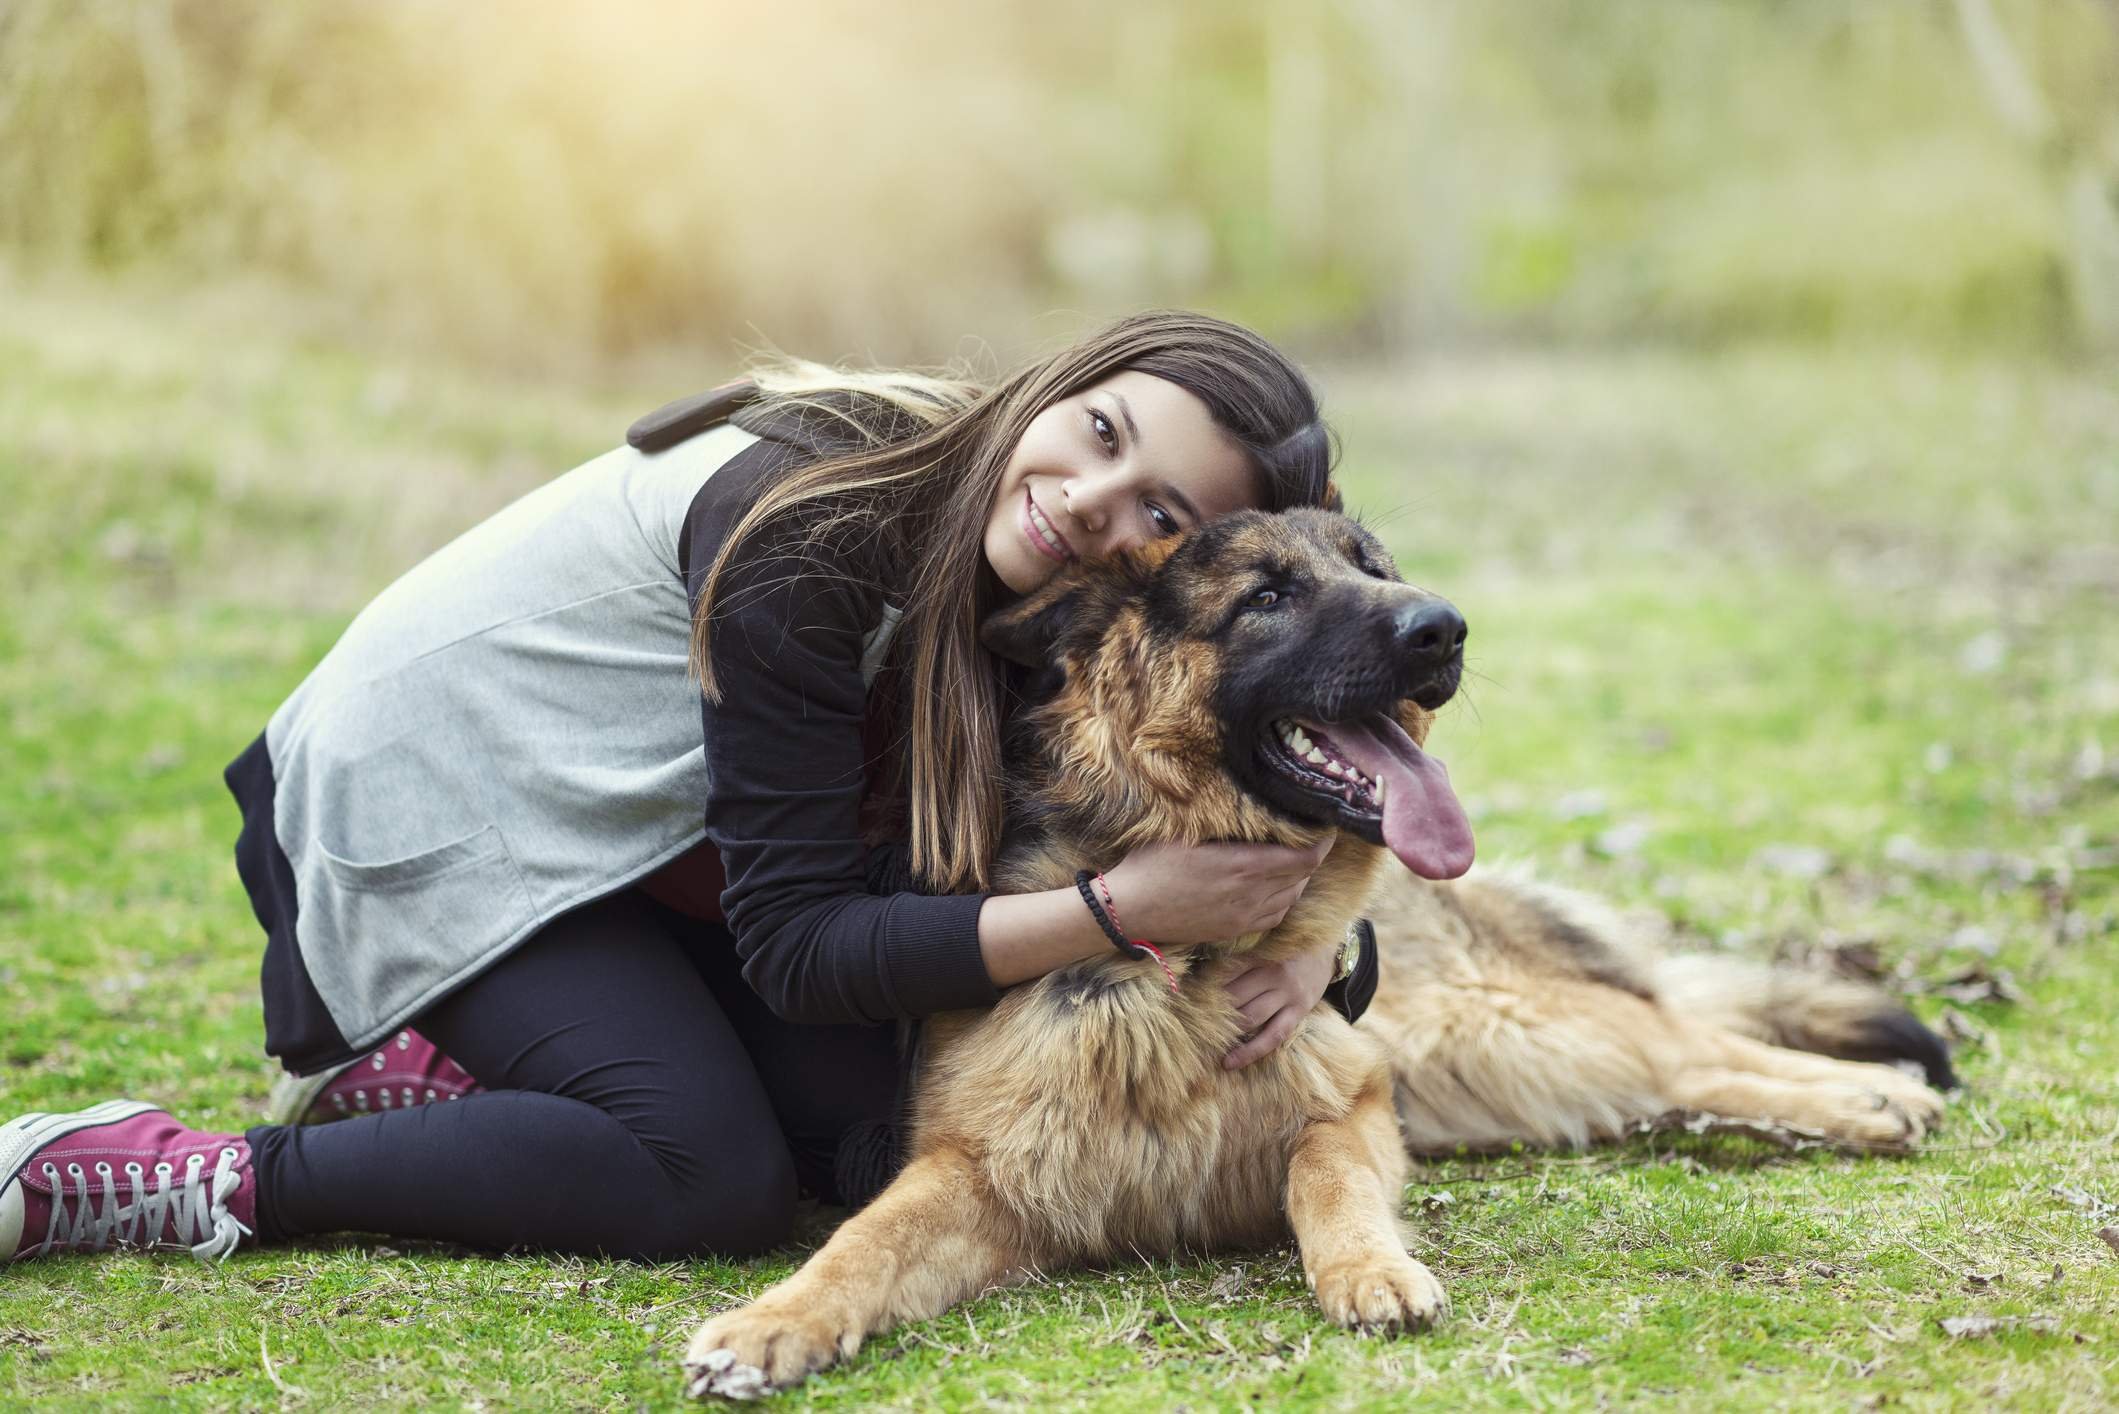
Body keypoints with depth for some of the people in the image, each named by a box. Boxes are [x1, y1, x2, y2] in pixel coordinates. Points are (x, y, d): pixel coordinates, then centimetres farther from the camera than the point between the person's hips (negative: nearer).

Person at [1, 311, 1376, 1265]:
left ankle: (430, 1065, 9)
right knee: (719, 1181, -21)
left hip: (635, 823, 8)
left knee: (883, 1123, -7)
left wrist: (1305, 934, -27)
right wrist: (1119, 910, -40)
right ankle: (188, 1179, -13)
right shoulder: (808, 536, -35)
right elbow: (798, 945, -30)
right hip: (443, 799, -8)